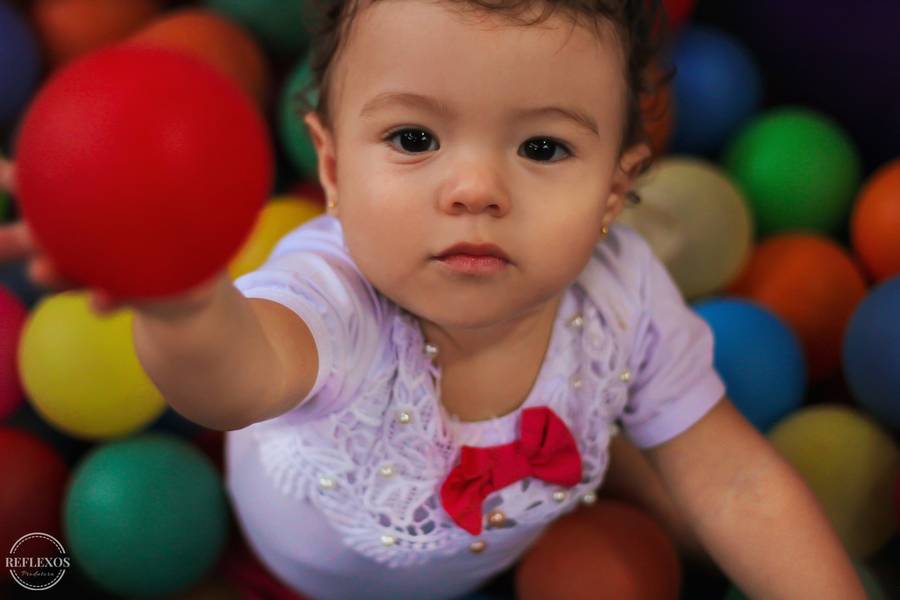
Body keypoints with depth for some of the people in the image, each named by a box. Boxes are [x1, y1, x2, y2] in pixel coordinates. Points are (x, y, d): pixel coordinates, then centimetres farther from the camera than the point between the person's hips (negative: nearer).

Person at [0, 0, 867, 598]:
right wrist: (181, 302, -96)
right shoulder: (336, 296, -48)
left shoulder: (622, 295, -34)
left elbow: (733, 483, -21)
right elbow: (247, 371, -73)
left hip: (522, 527, 3)